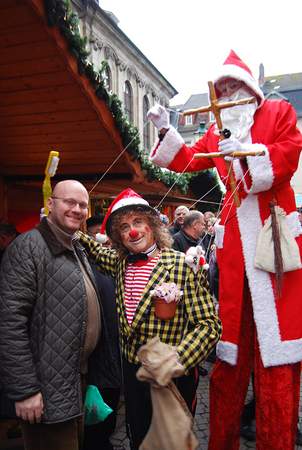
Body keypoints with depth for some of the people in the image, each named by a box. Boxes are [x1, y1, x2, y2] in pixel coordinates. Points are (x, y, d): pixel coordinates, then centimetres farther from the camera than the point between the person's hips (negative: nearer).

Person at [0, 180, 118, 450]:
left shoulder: (77, 250, 11)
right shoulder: (28, 247, -17)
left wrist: (92, 368, 15)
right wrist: (24, 389, -22)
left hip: (80, 375, 8)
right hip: (49, 387, -8)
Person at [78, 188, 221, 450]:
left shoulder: (183, 266, -18)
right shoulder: (120, 262, -1)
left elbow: (209, 325, -18)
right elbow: (94, 250, 19)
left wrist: (177, 360, -32)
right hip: (131, 371, 5)